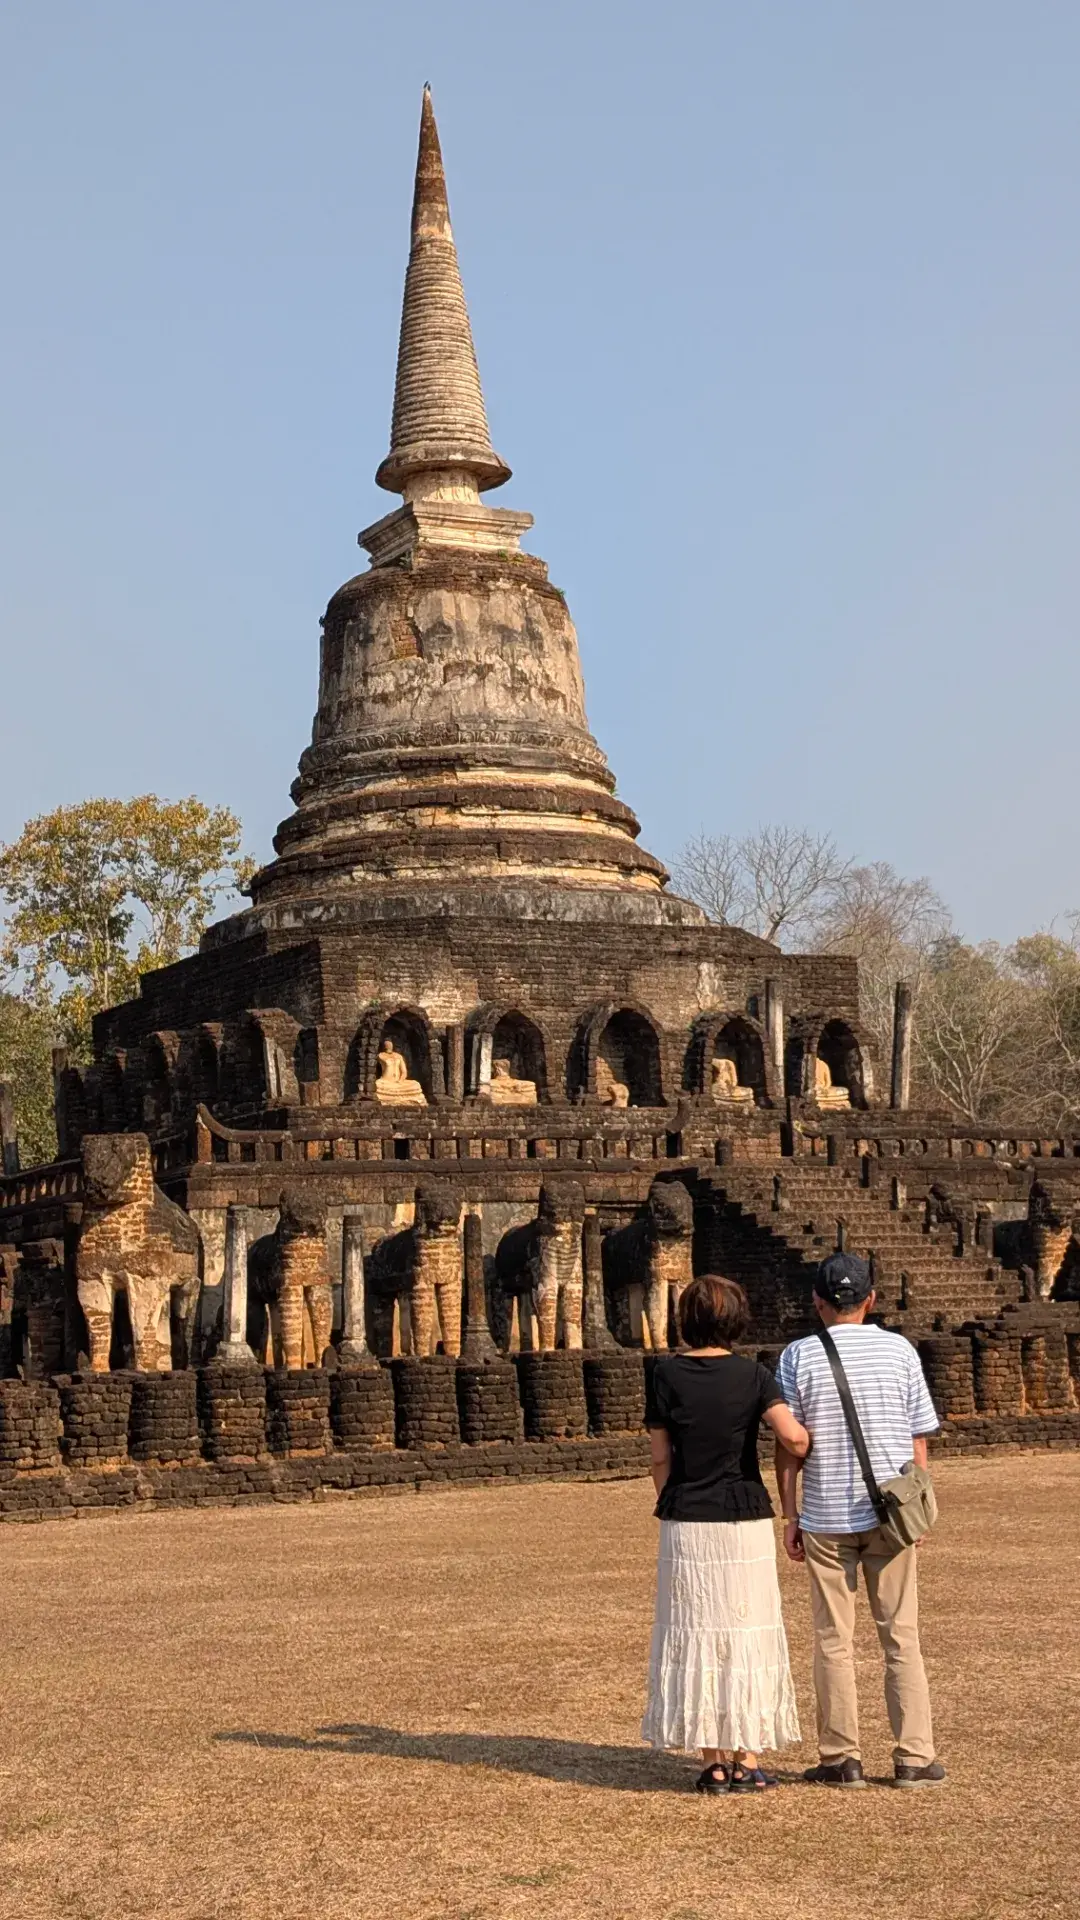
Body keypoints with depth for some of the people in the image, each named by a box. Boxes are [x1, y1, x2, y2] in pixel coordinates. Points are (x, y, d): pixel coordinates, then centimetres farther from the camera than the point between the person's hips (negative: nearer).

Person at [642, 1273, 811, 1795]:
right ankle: (748, 1762, 10)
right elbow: (792, 1437, -18)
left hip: (686, 1523, 0)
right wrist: (812, 1448, 4)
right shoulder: (753, 1375, -4)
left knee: (695, 1636, 6)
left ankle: (714, 1764, 8)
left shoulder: (667, 1375, -4)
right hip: (745, 1520, 0)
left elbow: (660, 1460, -1)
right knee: (747, 1635, 9)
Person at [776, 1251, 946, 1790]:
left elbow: (788, 1445, -3)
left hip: (825, 1518, -1)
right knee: (901, 1636, 9)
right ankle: (914, 1757, 9)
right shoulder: (899, 1350, 1)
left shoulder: (798, 1357, -3)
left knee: (834, 1641, 8)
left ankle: (841, 1758, 11)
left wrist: (789, 1515, 5)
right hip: (889, 1514, 1)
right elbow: (918, 1439, 3)